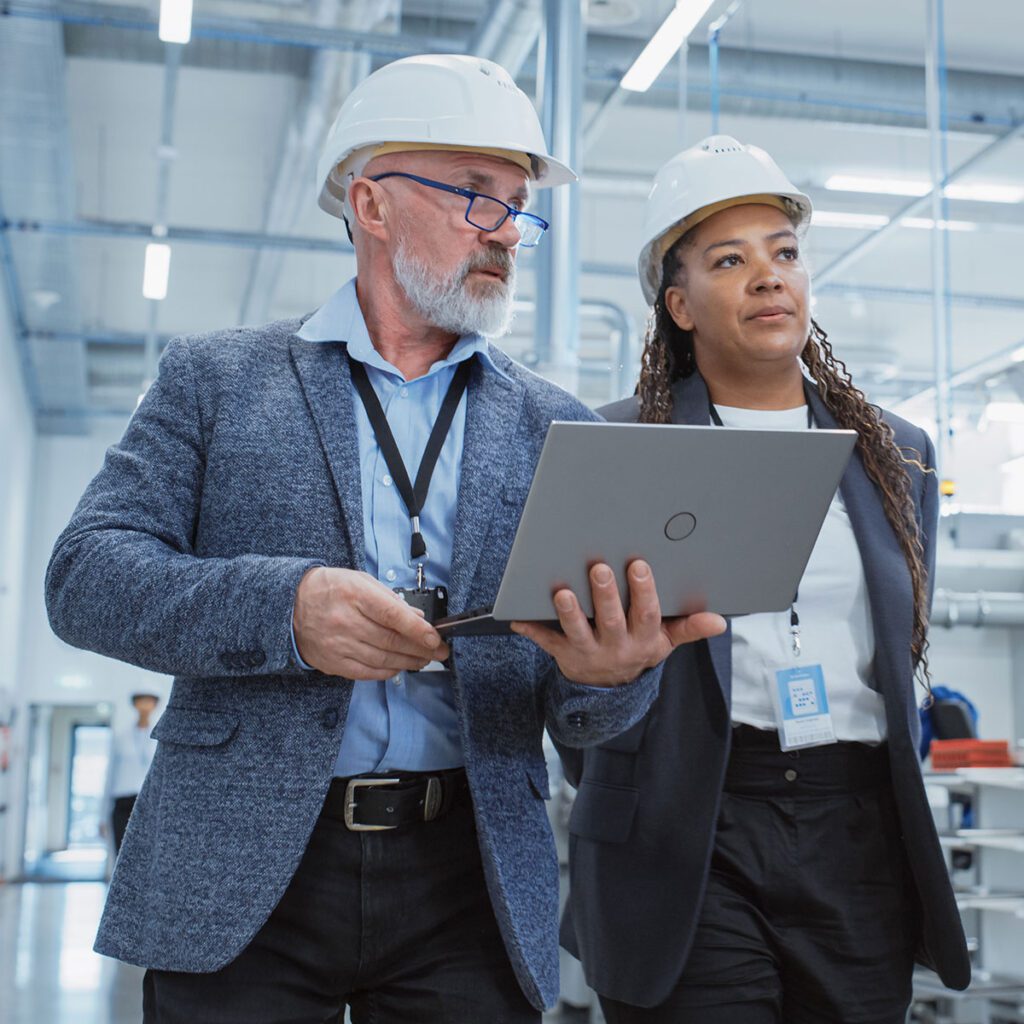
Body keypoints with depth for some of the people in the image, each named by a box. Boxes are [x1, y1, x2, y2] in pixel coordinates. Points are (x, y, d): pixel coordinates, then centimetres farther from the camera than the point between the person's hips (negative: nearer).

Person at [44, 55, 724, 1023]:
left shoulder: (554, 427, 9)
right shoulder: (215, 377, 5)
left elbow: (576, 714, 6)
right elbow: (85, 574, -3)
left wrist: (609, 670, -19)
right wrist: (284, 608, -21)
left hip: (473, 885, 2)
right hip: (240, 879, -1)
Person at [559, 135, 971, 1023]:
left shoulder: (896, 452, 12)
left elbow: (903, 651, 17)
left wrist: (886, 791, 12)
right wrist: (616, 810, 5)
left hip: (862, 840, 4)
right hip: (688, 841, -3)